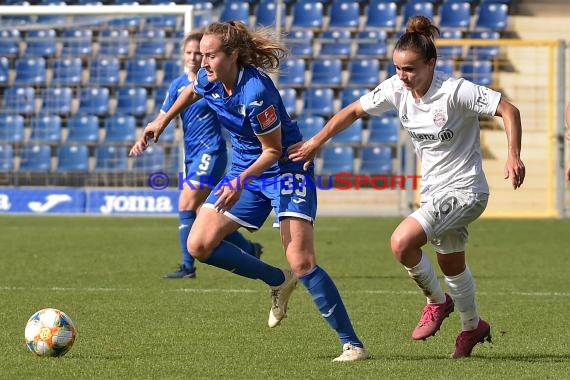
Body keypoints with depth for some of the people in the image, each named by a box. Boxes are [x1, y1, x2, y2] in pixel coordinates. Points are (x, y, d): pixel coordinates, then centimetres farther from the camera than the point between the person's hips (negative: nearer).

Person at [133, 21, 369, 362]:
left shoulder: (255, 91, -29)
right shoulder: (209, 81, -6)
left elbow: (273, 150, -20)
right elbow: (191, 92, 21)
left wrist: (240, 182, -29)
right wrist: (163, 121, 29)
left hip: (285, 168, -8)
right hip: (245, 170, 8)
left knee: (302, 263, -19)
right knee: (199, 245, -3)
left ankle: (352, 344, -12)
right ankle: (279, 282, 15)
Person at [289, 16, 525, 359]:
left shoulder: (456, 91, -23)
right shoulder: (397, 89, -5)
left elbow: (509, 111, -21)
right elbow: (353, 111, 7)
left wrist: (514, 156, -31)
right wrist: (316, 142, 5)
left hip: (464, 190, -7)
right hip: (434, 191, 7)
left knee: (402, 242, -22)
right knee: (451, 265, 22)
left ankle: (437, 301, 2)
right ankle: (473, 327, 45)